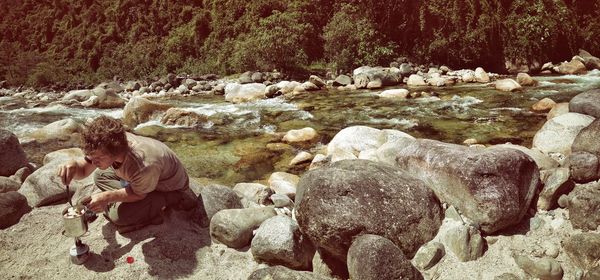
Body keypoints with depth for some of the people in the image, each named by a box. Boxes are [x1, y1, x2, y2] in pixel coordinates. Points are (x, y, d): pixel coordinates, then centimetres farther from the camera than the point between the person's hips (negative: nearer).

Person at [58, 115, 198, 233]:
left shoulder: (145, 166, -43)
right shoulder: (103, 146, -23)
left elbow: (138, 194, -21)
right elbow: (83, 170, -8)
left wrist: (107, 197, -27)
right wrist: (74, 165, -30)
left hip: (170, 189, -7)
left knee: (119, 215, -19)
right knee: (100, 176, 1)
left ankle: (169, 201, -7)